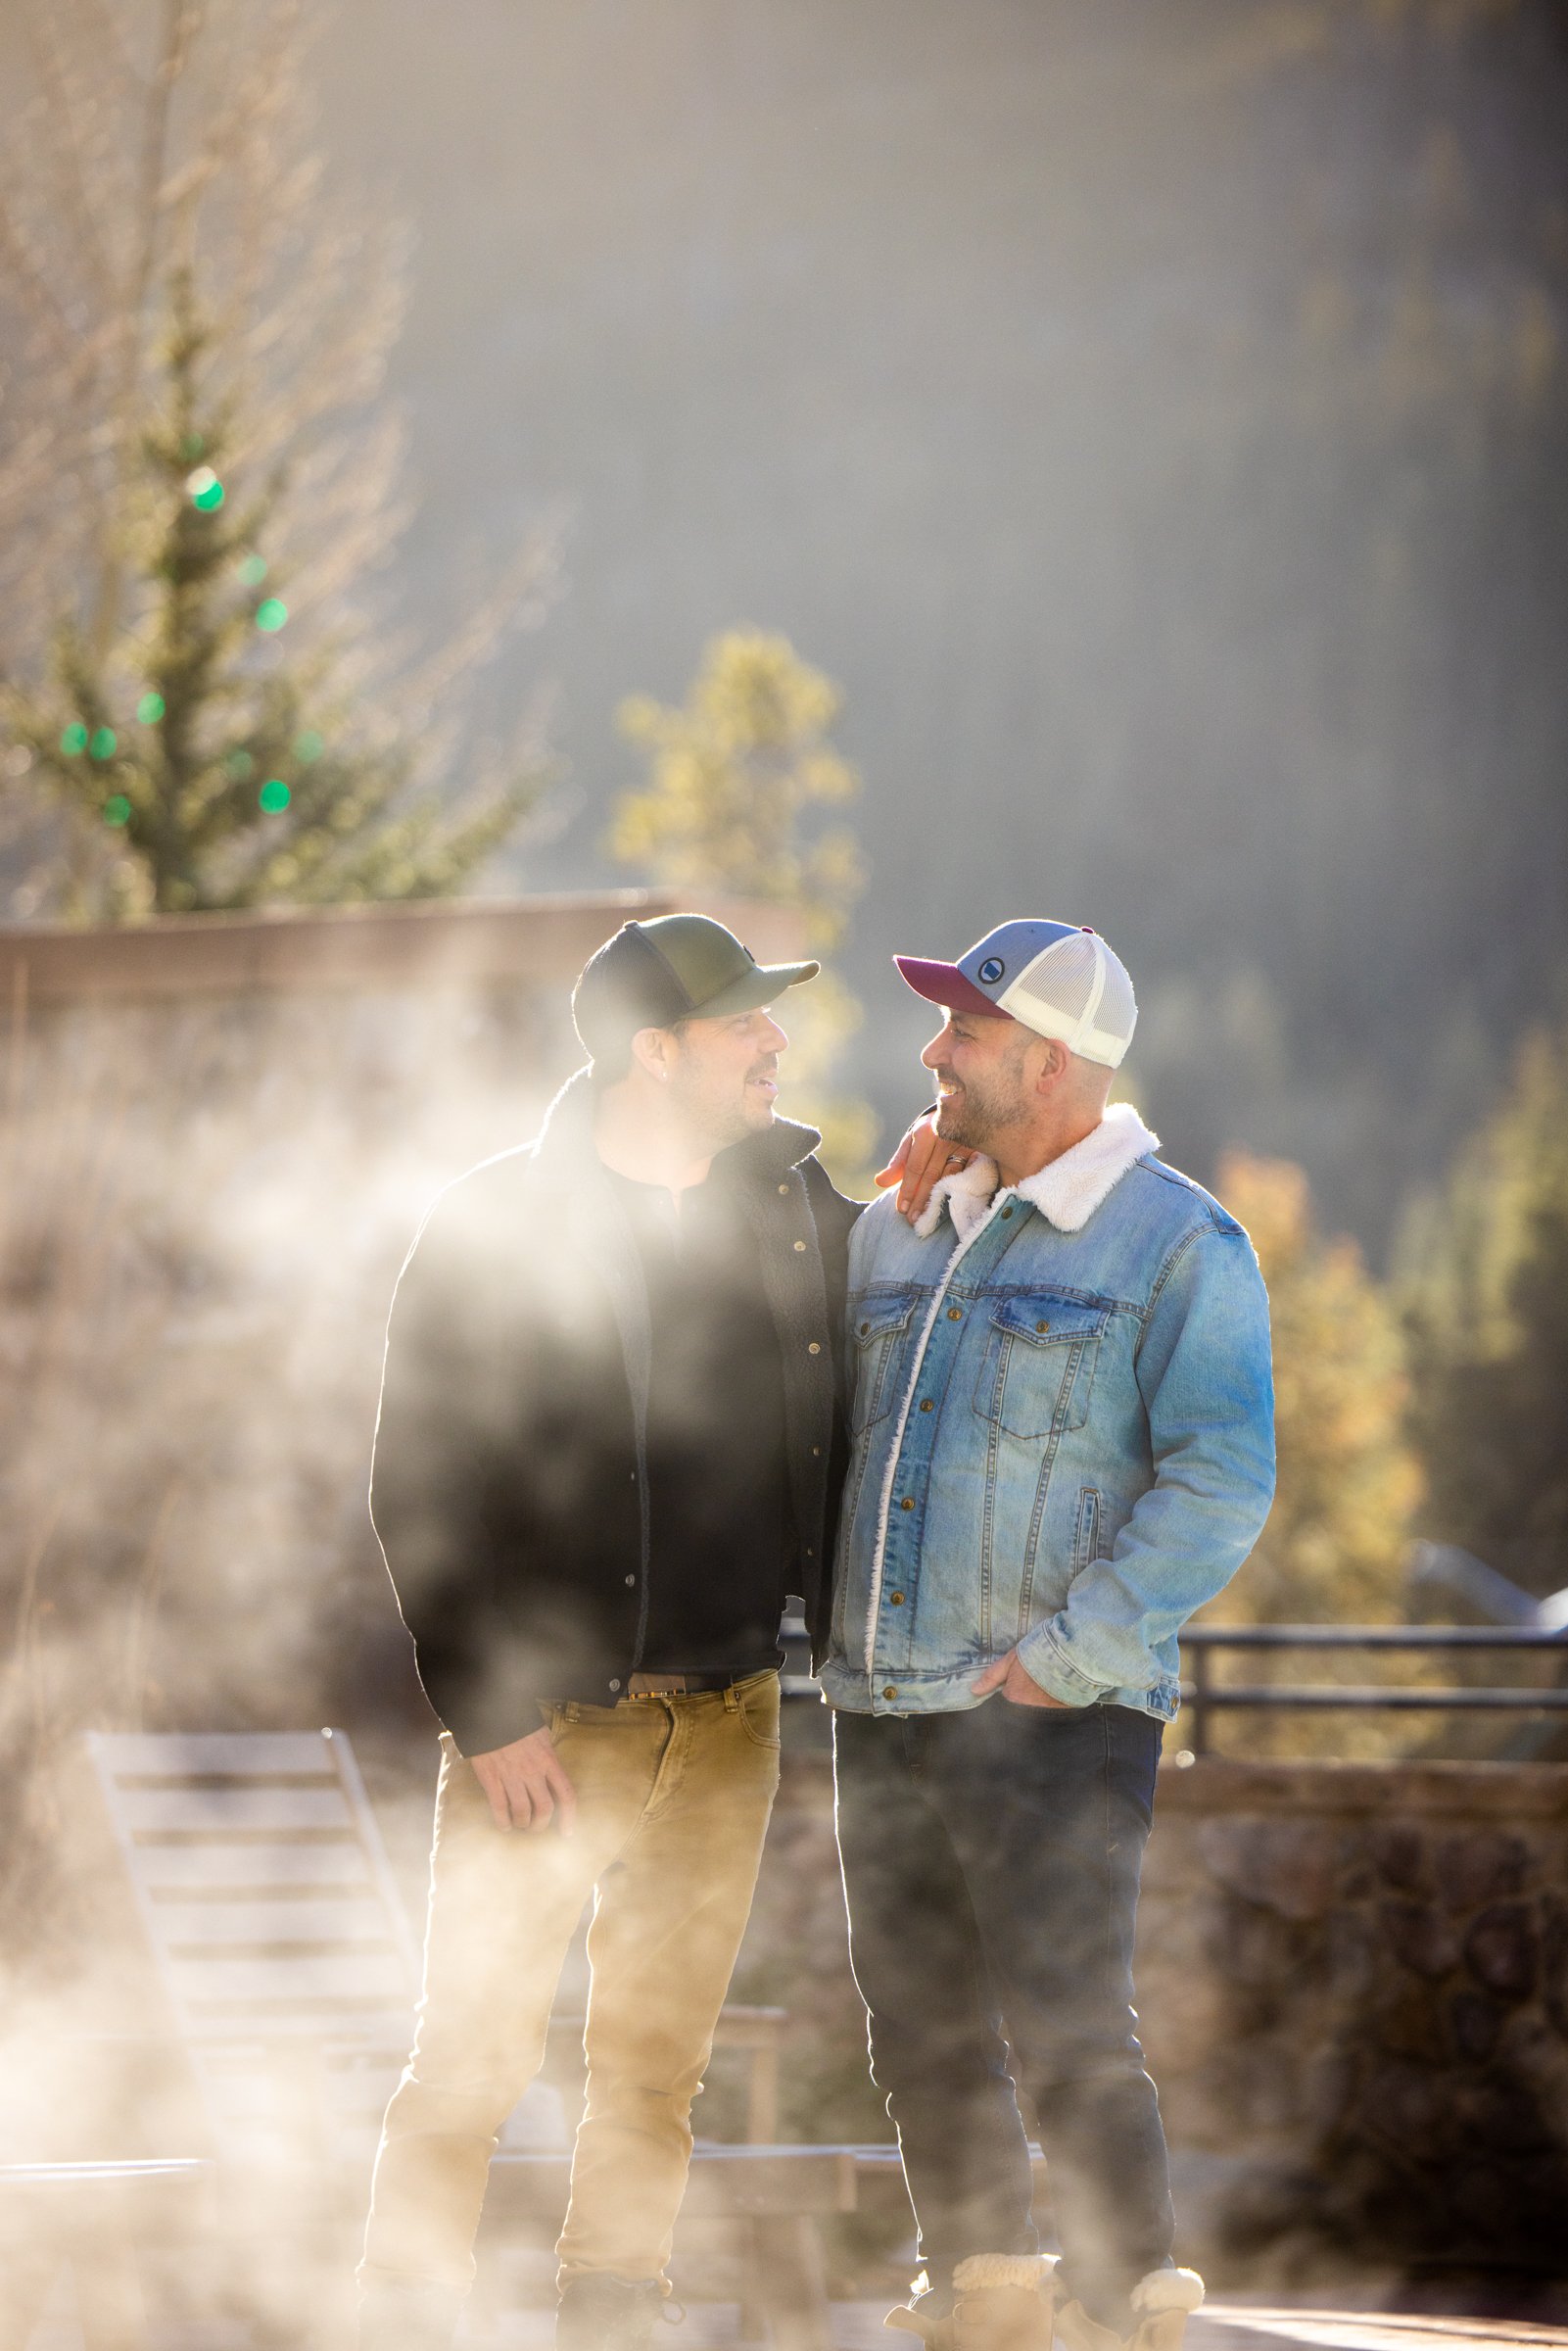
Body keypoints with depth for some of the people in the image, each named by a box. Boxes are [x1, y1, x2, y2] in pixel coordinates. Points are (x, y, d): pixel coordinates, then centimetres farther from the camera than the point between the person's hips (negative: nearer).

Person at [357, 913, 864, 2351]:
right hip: (549, 1718, -5)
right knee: (473, 2060, -6)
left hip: (727, 1718, 5)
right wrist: (489, 1715, -13)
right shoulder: (494, 1228, -8)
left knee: (658, 2068, 8)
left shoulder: (795, 1201, 7)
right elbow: (420, 1490, -8)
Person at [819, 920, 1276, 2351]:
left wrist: (1063, 1659, -17)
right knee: (924, 2041, 9)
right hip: (884, 1711, 7)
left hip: (1056, 1719, -7)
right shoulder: (901, 1236, 15)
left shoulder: (1181, 1247, -5)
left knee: (1069, 2041, -10)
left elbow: (1219, 1485, -13)